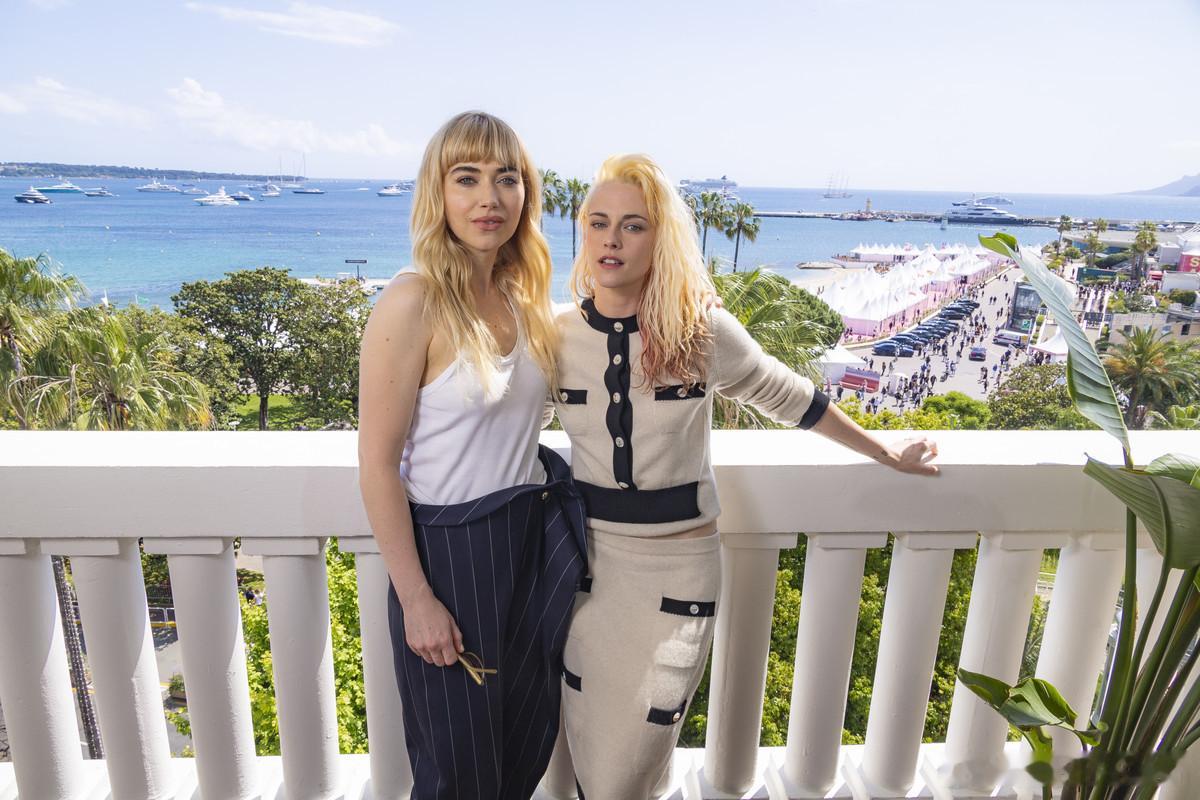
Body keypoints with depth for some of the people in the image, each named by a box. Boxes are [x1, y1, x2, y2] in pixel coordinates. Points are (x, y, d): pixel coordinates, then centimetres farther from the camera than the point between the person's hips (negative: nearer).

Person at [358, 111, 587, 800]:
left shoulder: (525, 296, 3)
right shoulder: (414, 304, -18)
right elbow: (377, 464, -16)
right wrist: (416, 599, -15)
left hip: (535, 537, 6)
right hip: (450, 549, -6)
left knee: (529, 742, 23)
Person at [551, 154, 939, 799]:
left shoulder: (701, 330, -12)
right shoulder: (559, 336, -5)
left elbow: (792, 399, 3)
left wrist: (889, 457, 13)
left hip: (677, 562, -2)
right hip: (589, 557, 3)